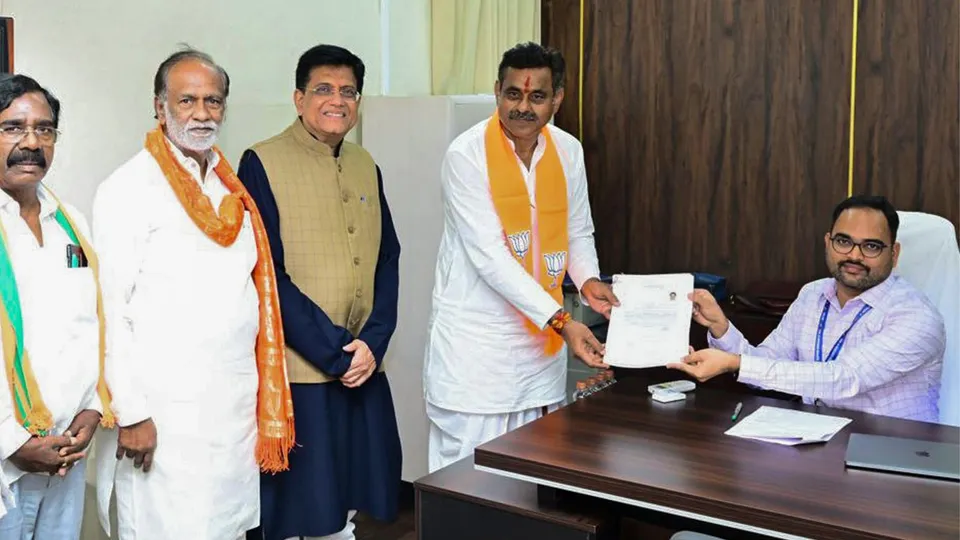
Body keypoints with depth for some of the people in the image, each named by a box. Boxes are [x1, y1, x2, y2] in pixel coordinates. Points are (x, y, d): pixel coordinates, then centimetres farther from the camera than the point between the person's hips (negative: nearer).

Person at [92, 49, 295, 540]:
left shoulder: (232, 189, 12)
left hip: (239, 405, 6)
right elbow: (110, 310, -11)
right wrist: (131, 413, -13)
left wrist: (266, 400, 10)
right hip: (165, 412, -6)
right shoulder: (128, 190, -7)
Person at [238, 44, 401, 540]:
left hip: (363, 368, 5)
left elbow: (387, 260, 9)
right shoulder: (262, 163, -7)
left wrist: (372, 342, -6)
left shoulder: (366, 167, 11)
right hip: (295, 370, -5)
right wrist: (334, 351, -14)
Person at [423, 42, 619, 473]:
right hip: (475, 339, -5)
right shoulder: (467, 155, -15)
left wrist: (587, 280, -8)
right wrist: (560, 320, -27)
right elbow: (489, 255, -21)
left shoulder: (568, 151, 3)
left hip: (542, 338, 5)